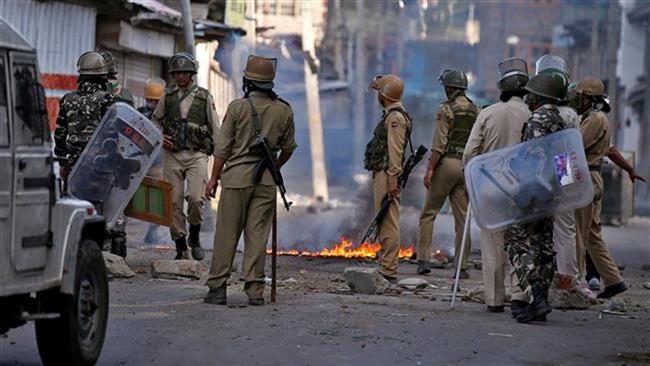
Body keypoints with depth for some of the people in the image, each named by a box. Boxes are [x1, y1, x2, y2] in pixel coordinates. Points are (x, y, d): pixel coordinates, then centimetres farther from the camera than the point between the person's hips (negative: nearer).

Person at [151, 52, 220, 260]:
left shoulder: (204, 97, 4)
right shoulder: (167, 96, 10)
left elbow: (215, 129, 6)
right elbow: (154, 121, 20)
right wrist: (159, 137, 0)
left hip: (197, 155, -2)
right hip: (172, 155, 2)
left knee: (196, 198, -18)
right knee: (174, 202, 0)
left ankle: (194, 238, 7)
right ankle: (181, 249, 8)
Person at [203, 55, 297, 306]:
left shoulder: (238, 107, -6)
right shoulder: (284, 110, 3)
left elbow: (223, 147, -4)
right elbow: (289, 147, 13)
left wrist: (214, 177, 4)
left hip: (237, 176, -2)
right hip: (266, 181, 2)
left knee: (226, 235, 2)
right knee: (257, 236, 4)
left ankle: (217, 288, 2)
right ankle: (255, 291, 1)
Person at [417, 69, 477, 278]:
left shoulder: (446, 110, -7)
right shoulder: (476, 112, 11)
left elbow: (439, 143, -14)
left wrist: (430, 169, -12)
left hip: (446, 163, -5)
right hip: (467, 166, 5)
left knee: (428, 214, 3)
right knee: (462, 219, 6)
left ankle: (424, 260, -5)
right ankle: (462, 266, 4)